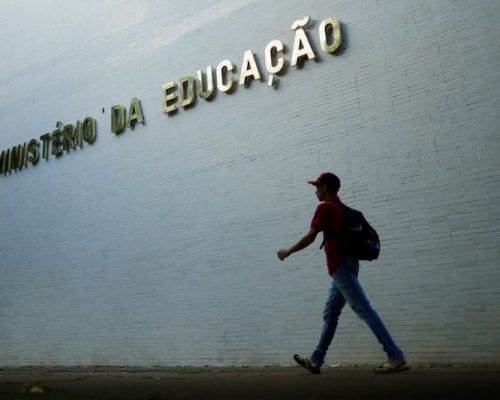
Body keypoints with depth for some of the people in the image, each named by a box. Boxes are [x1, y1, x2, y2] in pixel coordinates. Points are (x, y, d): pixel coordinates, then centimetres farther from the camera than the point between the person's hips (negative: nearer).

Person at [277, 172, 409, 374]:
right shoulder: (342, 208, 18)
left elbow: (310, 237, -11)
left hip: (341, 266, -10)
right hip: (345, 265, 10)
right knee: (330, 314, 14)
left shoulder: (325, 207, -8)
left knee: (364, 310, -11)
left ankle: (396, 357, -11)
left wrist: (288, 252, 0)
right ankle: (316, 361, 22)